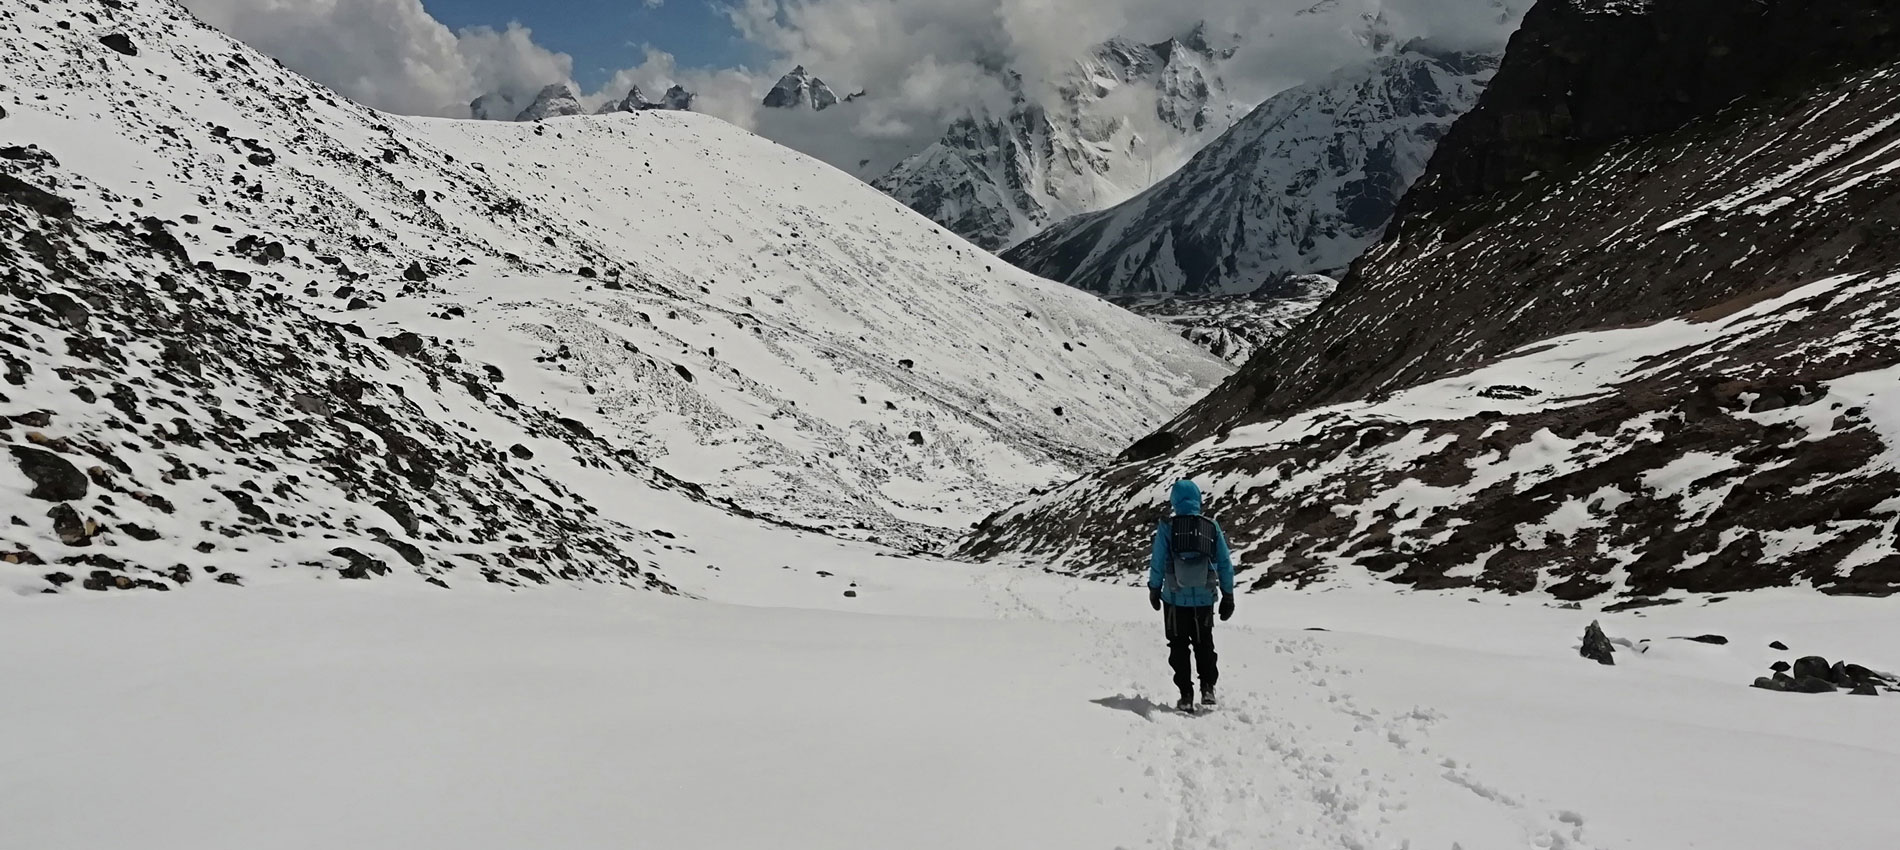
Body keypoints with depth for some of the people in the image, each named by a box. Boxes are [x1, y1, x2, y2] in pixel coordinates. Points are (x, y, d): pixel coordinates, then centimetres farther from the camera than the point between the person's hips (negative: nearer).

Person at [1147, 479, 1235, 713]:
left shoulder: (1167, 527, -9)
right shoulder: (1212, 527, -3)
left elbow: (1158, 562, -6)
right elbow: (1225, 563, 1)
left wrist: (1154, 590, 9)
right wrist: (1228, 595, 11)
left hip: (1176, 599, -2)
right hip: (1205, 599, 2)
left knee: (1179, 647, 11)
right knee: (1204, 645, 19)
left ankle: (1186, 695, 9)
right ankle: (1208, 687, 4)